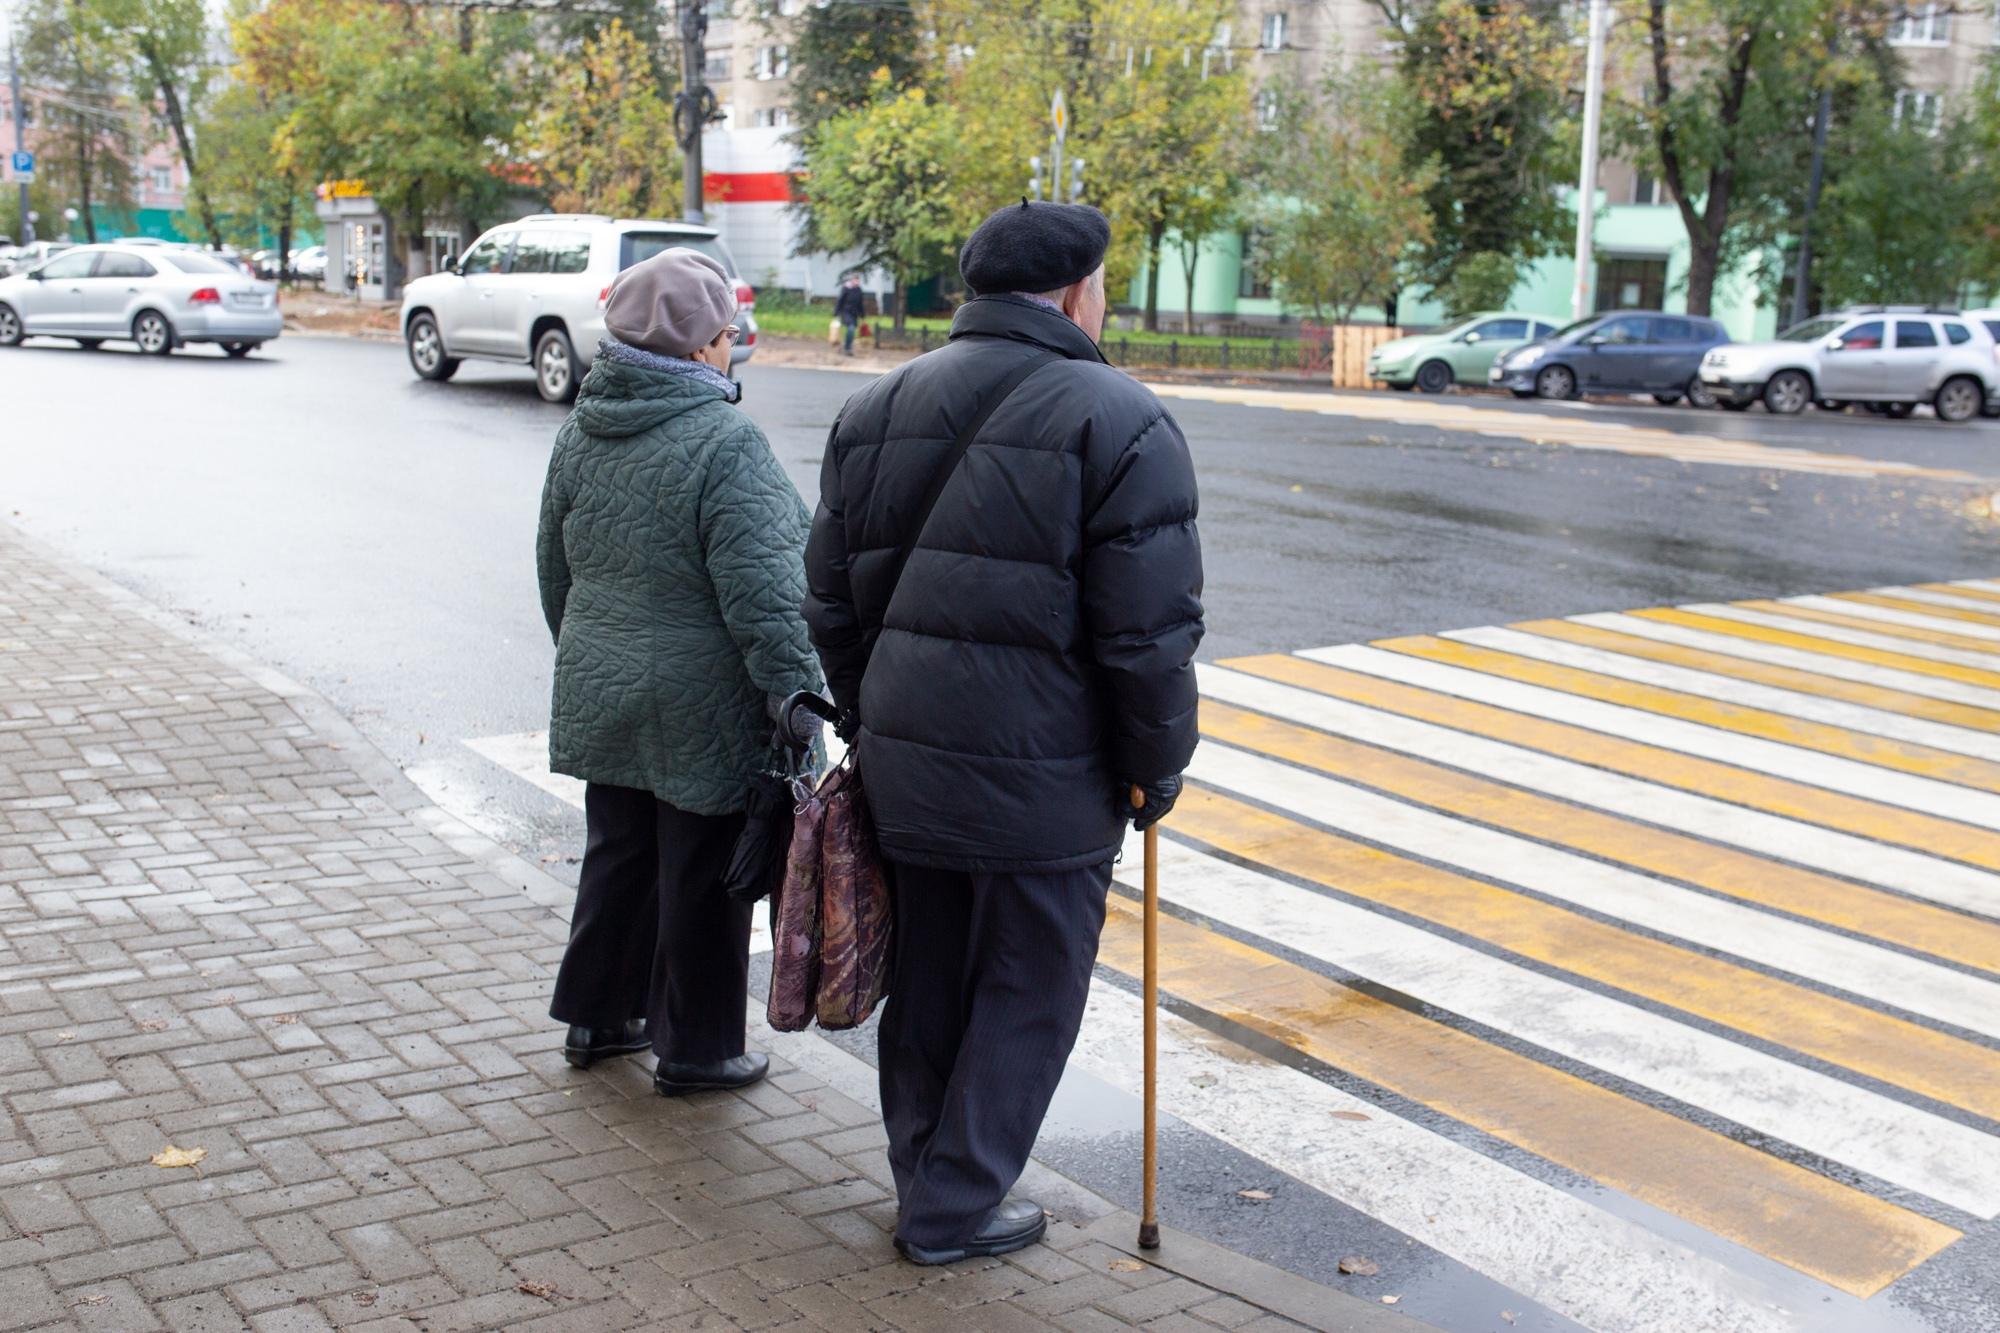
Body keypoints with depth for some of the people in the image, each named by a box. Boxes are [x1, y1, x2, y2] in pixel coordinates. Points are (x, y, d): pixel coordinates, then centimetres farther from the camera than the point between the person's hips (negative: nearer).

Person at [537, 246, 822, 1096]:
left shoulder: (581, 434, 5)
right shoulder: (724, 443, -20)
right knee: (701, 877, 6)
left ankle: (596, 1016, 34)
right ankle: (692, 1049, 19)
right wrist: (798, 697, -18)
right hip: (702, 710, -7)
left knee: (617, 853, 21)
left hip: (602, 697, 7)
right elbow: (761, 593, -23)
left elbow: (555, 569, 15)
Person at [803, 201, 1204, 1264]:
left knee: (926, 983, 20)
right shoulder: (1118, 424, -11)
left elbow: (831, 605, 12)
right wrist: (1156, 769, -1)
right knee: (1026, 994, 10)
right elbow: (1149, 637, -14)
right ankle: (953, 1206, 20)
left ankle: (923, 1174, 34)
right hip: (1046, 782, -6)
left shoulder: (873, 411, 8)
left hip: (902, 767, 6)